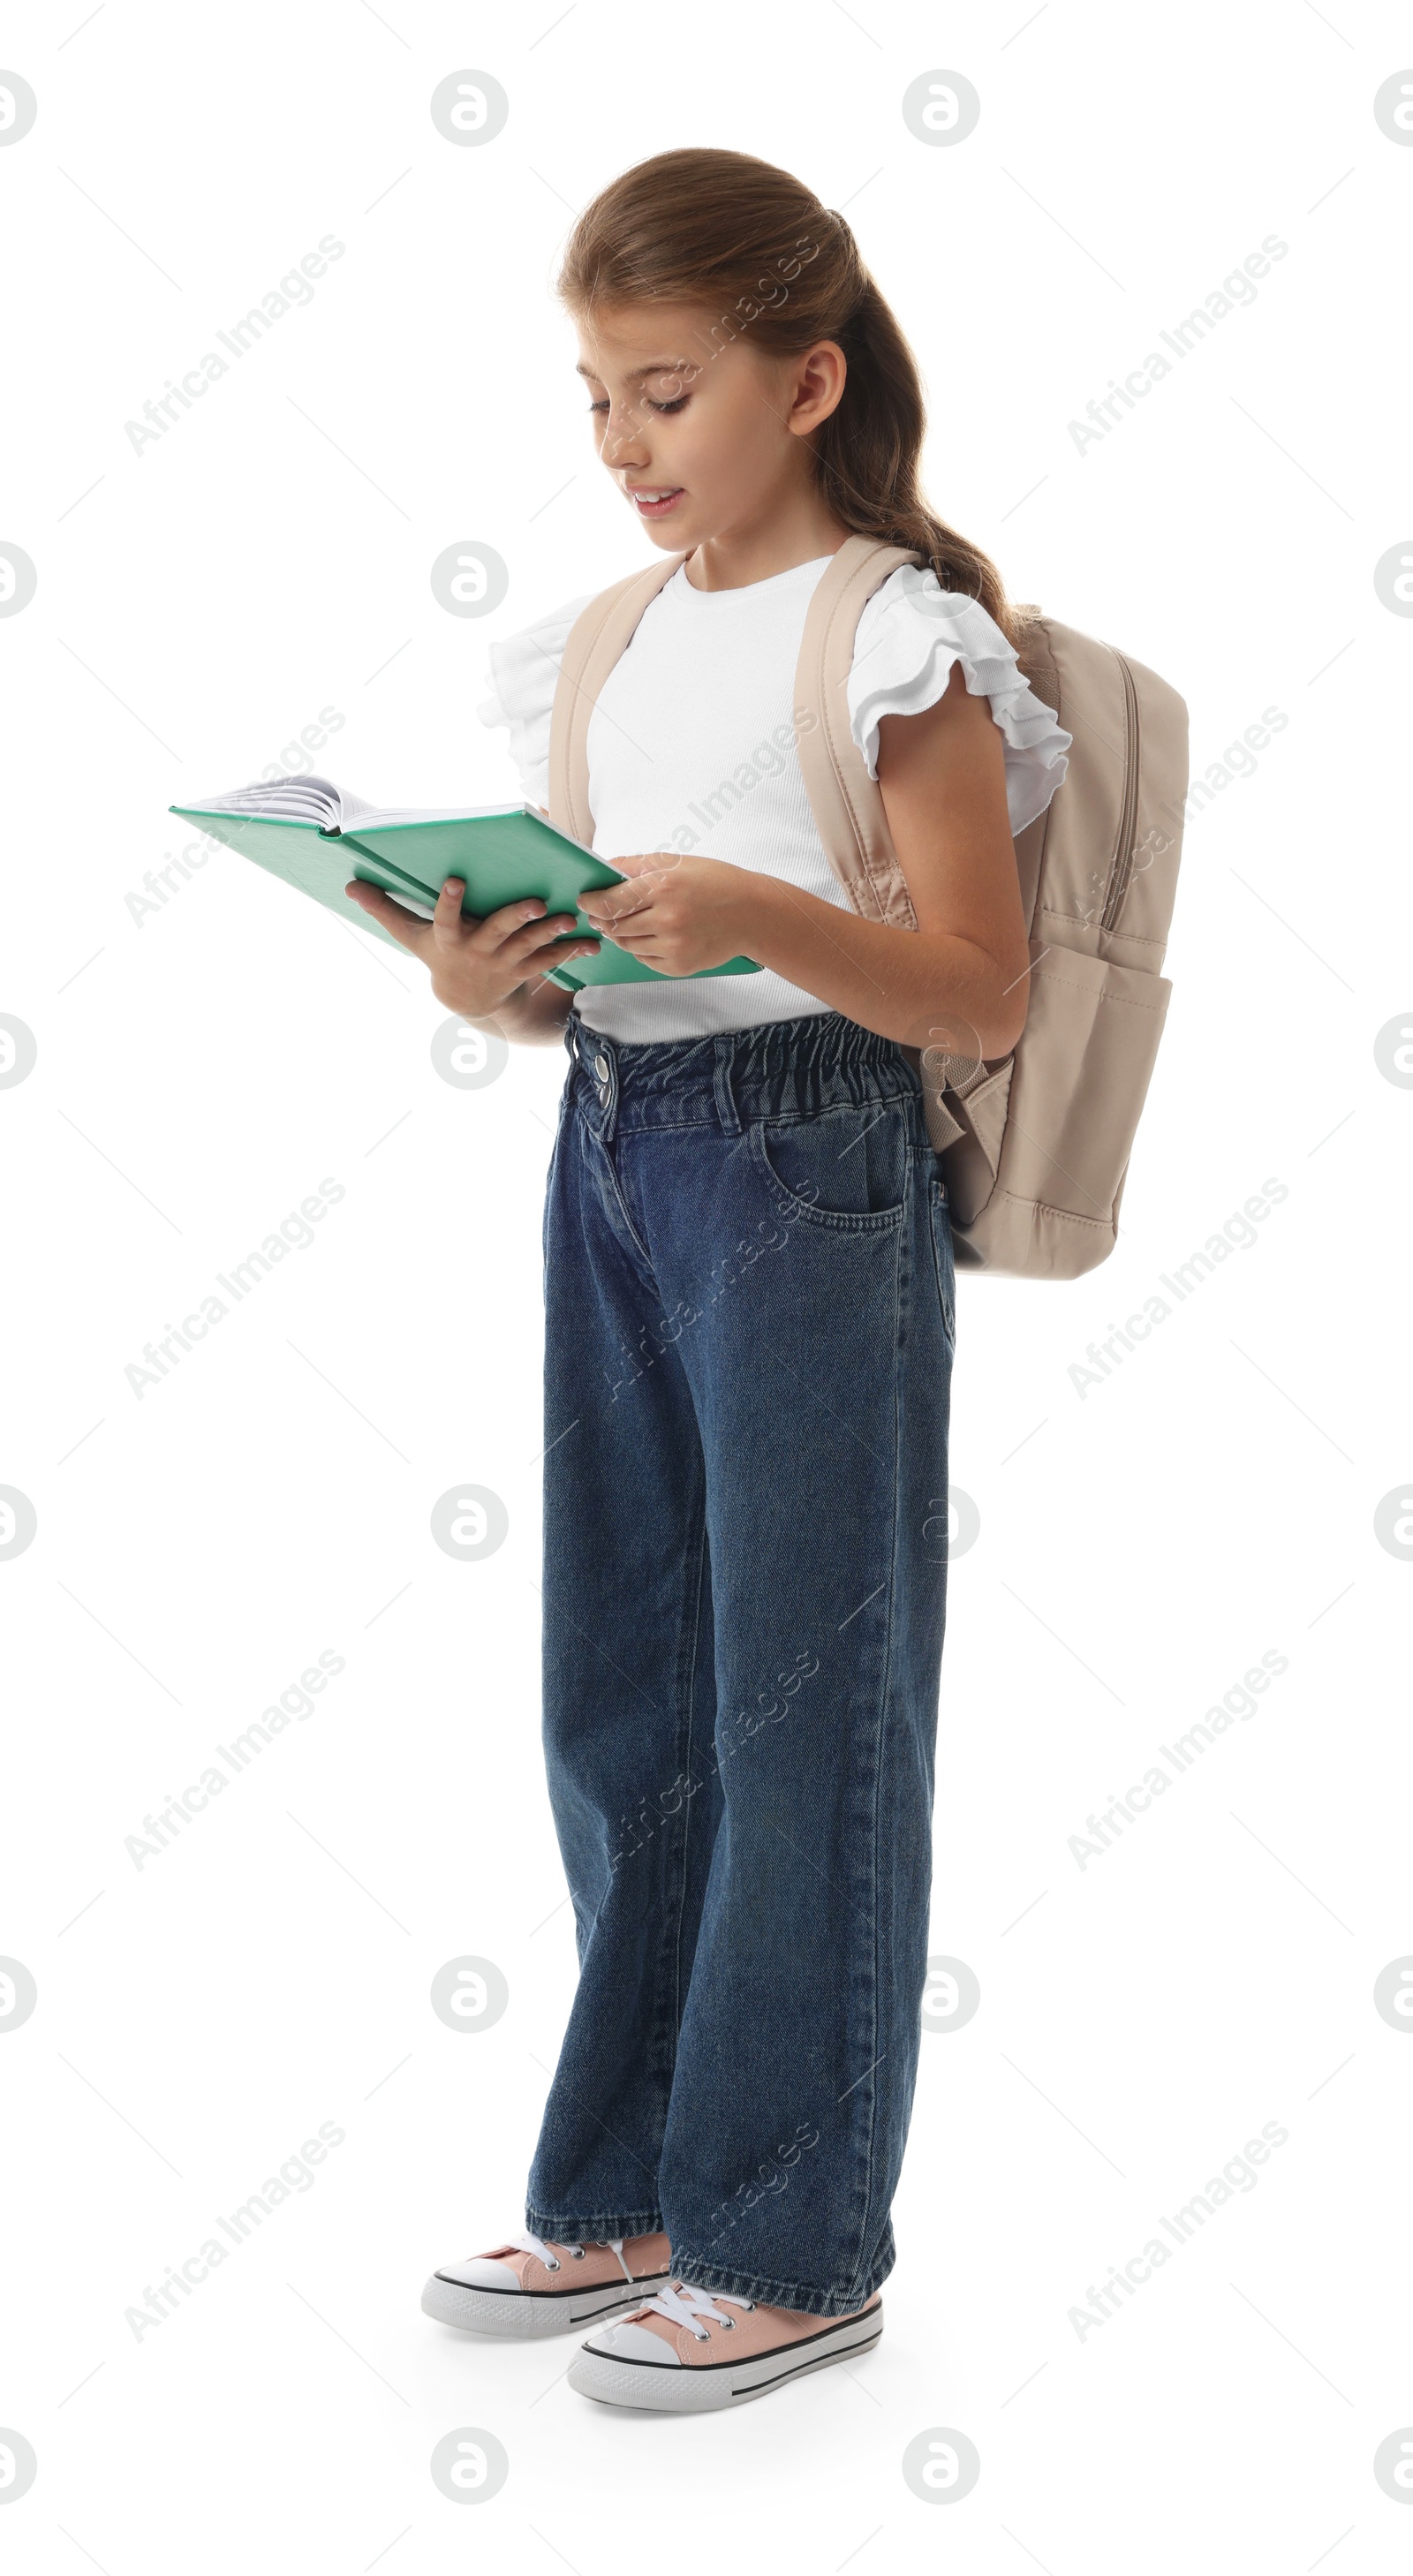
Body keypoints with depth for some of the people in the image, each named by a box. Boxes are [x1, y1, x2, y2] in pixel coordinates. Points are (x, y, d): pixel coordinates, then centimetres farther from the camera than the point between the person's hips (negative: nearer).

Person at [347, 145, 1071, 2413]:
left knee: (803, 1701, 1)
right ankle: (630, 2190, 27)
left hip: (815, 1169, -7)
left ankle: (795, 2243, 14)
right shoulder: (598, 647, 13)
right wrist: (487, 981, -6)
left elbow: (985, 995, -11)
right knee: (620, 1696, 13)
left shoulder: (898, 637, -6)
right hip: (611, 1155, 7)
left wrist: (762, 916, -27)